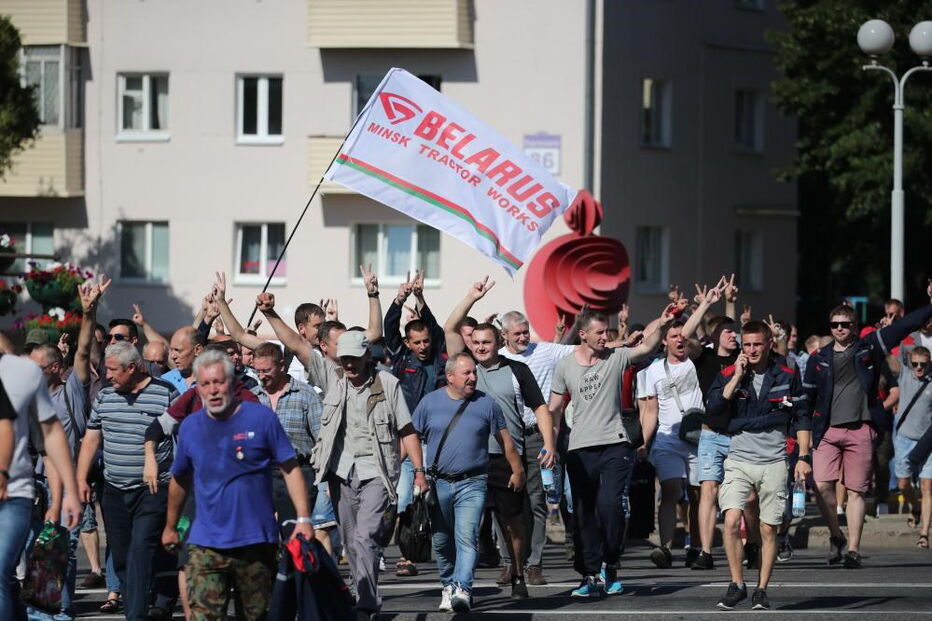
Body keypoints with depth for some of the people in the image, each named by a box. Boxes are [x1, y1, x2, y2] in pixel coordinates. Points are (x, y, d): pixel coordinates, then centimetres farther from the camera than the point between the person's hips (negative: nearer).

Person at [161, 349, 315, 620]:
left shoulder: (261, 418, -4)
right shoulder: (190, 427, 5)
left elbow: (290, 469, -4)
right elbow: (180, 480, 19)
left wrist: (303, 519, -13)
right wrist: (170, 527, 27)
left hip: (257, 541, -1)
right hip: (206, 544, 1)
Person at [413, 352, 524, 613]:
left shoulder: (486, 404, 3)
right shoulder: (430, 402, 5)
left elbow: (505, 440, 11)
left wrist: (517, 471, 14)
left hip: (472, 484, -2)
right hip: (438, 484, 2)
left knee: (467, 537, -16)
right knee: (441, 541, 10)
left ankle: (462, 589, -25)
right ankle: (447, 586, 27)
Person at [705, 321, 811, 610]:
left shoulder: (787, 376, 3)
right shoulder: (728, 375, 2)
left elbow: (801, 418, 10)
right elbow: (713, 411, -12)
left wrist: (804, 457, 4)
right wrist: (737, 377, -14)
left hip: (773, 462, 0)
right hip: (739, 460, 0)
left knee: (768, 529, 2)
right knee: (731, 521, -15)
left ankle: (762, 590, 12)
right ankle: (737, 584, -3)